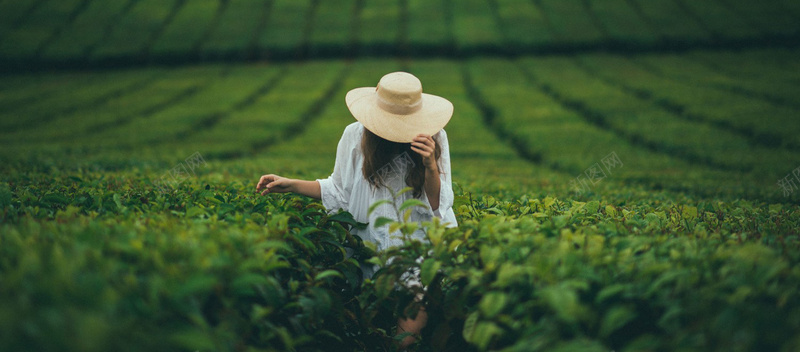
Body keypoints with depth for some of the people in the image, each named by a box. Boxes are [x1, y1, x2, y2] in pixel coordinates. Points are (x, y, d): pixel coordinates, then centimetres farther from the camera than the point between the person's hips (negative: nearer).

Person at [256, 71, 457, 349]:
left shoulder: (435, 137, -4)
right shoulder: (356, 137, -2)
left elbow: (437, 207, -3)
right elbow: (340, 192, 12)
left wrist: (431, 166, -19)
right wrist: (291, 185, 5)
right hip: (373, 251, 1)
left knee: (406, 335, -17)